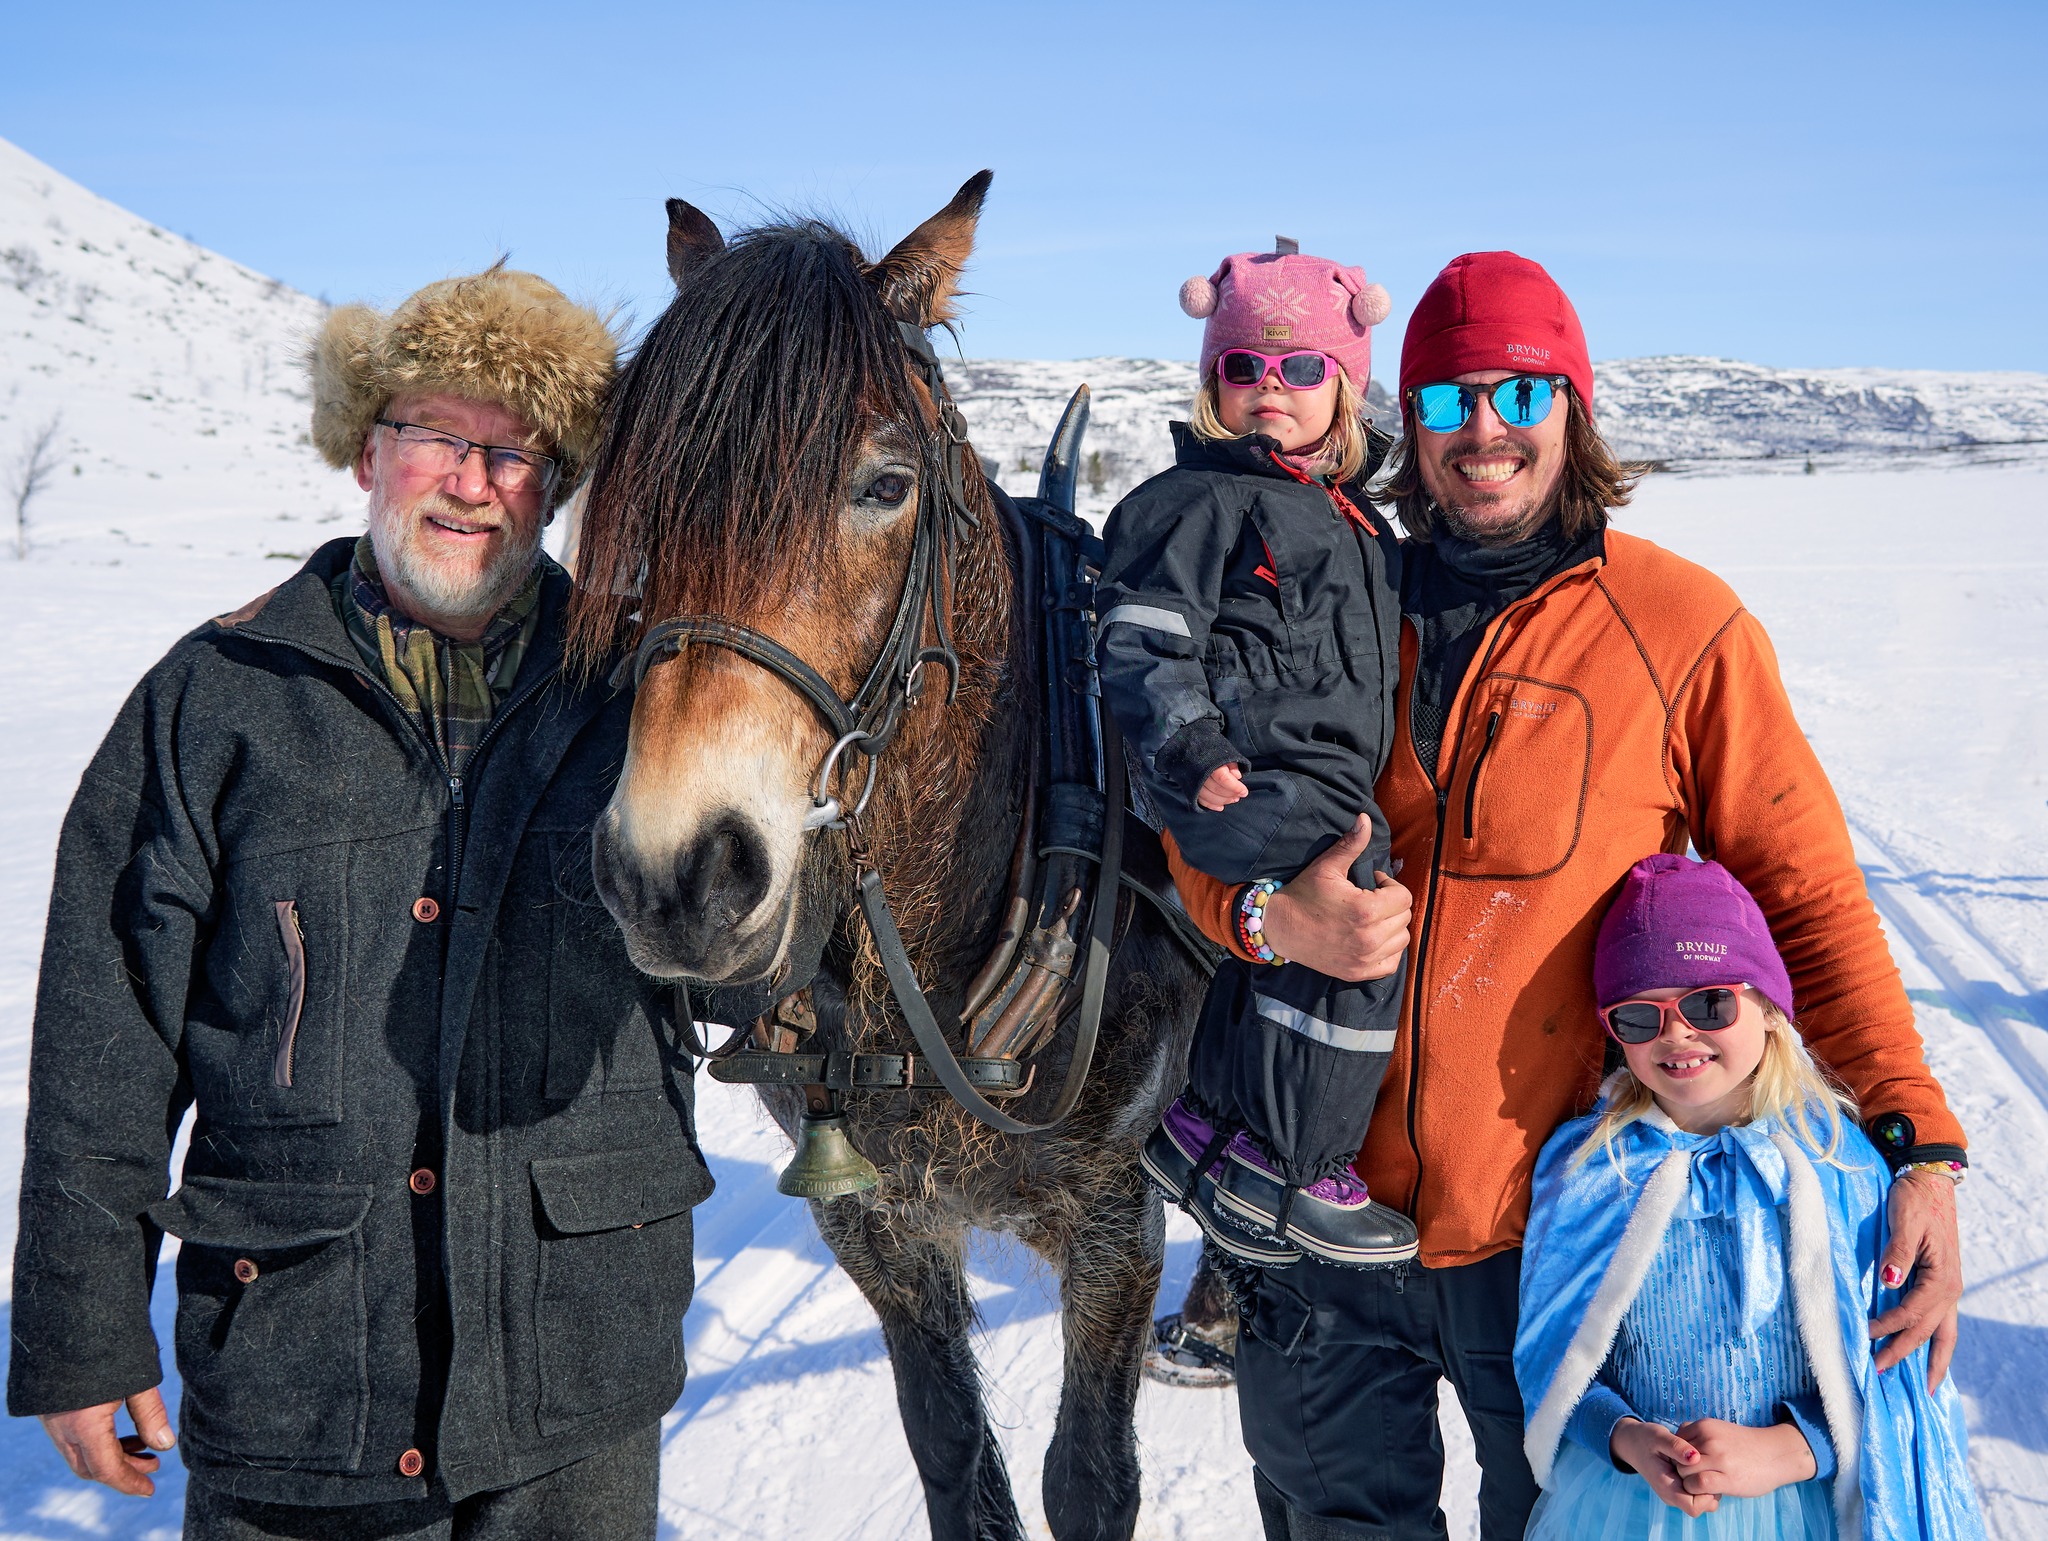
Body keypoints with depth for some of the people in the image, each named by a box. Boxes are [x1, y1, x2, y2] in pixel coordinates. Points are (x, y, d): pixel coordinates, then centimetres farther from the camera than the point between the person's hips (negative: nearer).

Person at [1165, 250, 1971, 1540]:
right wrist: (1269, 910, -16)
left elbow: (1805, 893, -4)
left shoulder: (1683, 625, -5)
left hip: (1553, 1216, -2)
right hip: (1330, 1192, 3)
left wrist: (1916, 1140, -13)